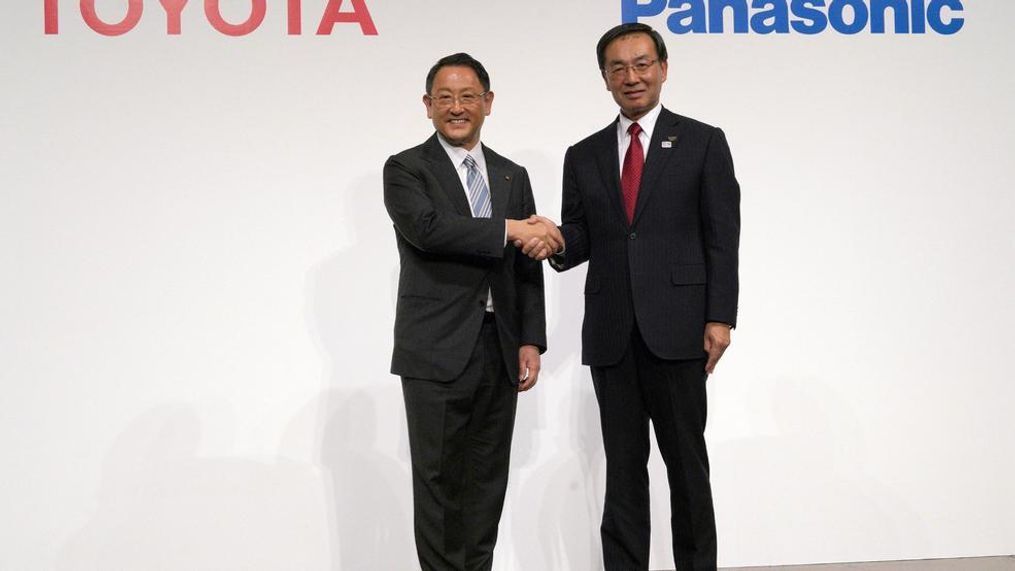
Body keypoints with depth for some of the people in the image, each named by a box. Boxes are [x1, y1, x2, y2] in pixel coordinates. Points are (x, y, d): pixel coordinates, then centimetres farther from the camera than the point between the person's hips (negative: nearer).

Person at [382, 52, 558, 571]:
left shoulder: (512, 176, 15)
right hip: (437, 352, -4)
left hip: (499, 351, 5)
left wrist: (531, 341, 4)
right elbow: (428, 227, -19)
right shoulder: (406, 169, 1)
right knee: (439, 480, 0)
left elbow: (527, 269, 12)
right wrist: (509, 229, -19)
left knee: (488, 480, 9)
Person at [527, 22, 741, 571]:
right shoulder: (584, 156, 12)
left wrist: (720, 317, -9)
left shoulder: (703, 142, 3)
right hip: (611, 334, 3)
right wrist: (554, 239, -14)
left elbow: (722, 237, -2)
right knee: (623, 466, 9)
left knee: (686, 462, 6)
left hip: (677, 327, -3)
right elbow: (580, 240, 9)